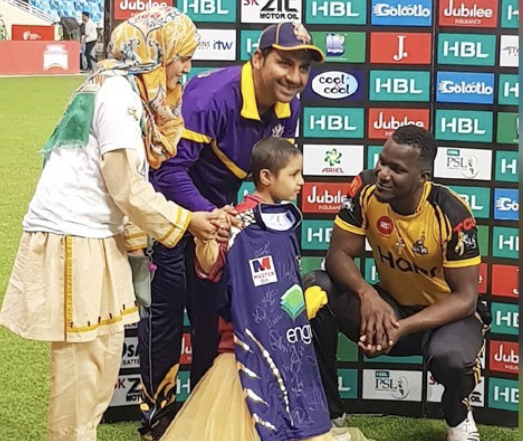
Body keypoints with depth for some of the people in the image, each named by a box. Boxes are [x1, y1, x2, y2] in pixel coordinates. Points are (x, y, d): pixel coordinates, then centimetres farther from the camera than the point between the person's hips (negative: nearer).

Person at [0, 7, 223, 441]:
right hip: (72, 238, -9)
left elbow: (123, 181, 13)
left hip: (91, 236, 9)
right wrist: (185, 221, -6)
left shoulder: (123, 89, 15)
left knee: (101, 352, 13)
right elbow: (127, 189, -16)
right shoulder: (120, 92, -14)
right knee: (84, 358, -2)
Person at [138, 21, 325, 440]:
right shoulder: (210, 96, -33)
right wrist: (205, 216, -43)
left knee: (212, 309, 14)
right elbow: (170, 169, -36)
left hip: (217, 208, 7)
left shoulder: (288, 108, -9)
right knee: (166, 308, -4)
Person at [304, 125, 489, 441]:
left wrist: (402, 328, -35)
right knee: (317, 290, -22)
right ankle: (330, 412, -6)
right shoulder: (366, 189, -17)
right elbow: (339, 254, -14)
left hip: (447, 313, -4)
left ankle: (458, 414, 2)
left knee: (449, 355, -39)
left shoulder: (452, 214, -26)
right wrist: (367, 293, -36)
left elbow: (465, 297, -22)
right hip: (390, 304, 4)